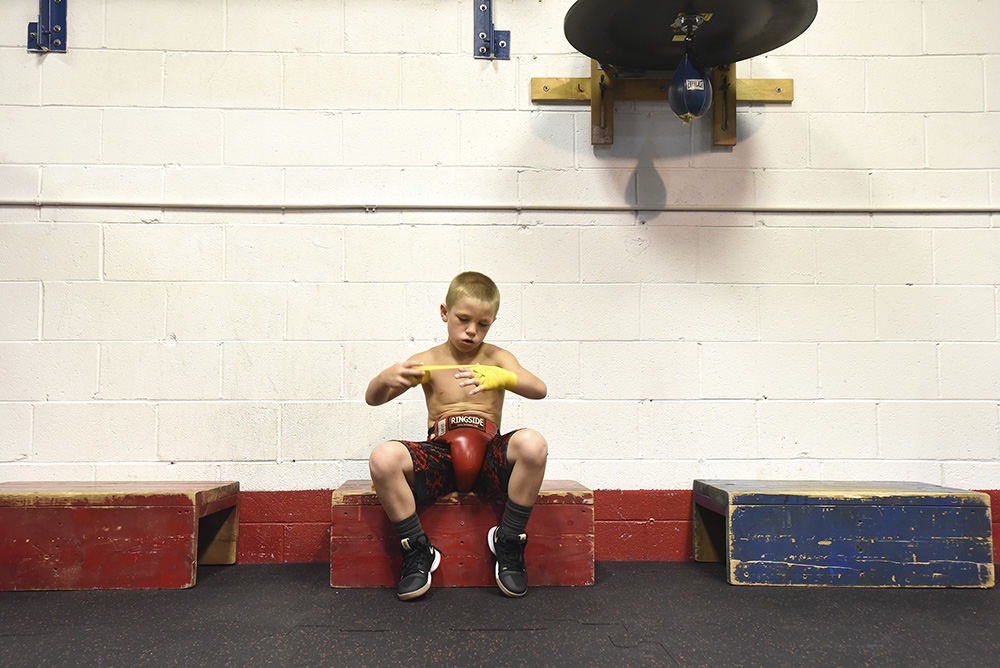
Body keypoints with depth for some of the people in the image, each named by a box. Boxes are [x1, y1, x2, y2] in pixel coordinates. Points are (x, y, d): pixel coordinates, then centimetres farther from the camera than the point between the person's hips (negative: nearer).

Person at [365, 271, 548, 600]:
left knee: (532, 443, -32)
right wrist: (386, 378, -21)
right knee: (383, 457, -29)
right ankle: (417, 550, -7)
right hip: (439, 456, 0)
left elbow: (539, 389, -10)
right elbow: (373, 399, 3)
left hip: (488, 456, 0)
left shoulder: (496, 358, 7)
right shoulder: (428, 361, 8)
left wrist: (502, 378, -32)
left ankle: (508, 542, -10)